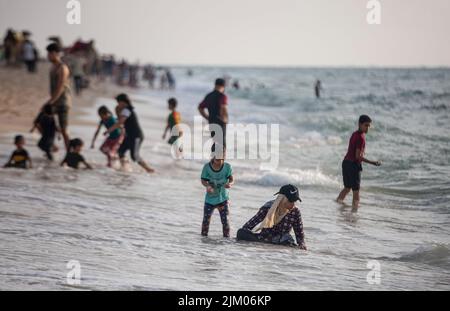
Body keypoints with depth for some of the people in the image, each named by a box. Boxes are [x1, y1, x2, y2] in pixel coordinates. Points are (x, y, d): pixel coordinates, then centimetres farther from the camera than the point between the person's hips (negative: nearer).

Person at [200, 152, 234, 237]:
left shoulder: (227, 167, -11)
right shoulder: (207, 167, -11)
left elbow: (232, 179, -13)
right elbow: (203, 180, -8)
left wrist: (230, 184, -38)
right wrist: (207, 186, -31)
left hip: (223, 198, -1)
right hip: (210, 199, 1)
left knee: (225, 220, -10)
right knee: (206, 220, 4)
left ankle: (227, 237, -1)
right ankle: (204, 236, 23)